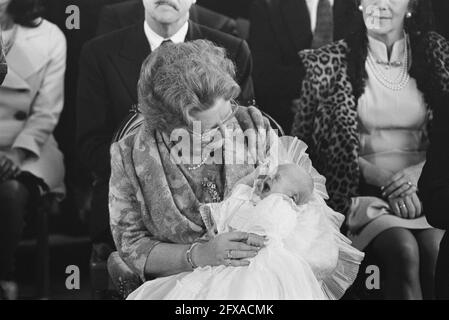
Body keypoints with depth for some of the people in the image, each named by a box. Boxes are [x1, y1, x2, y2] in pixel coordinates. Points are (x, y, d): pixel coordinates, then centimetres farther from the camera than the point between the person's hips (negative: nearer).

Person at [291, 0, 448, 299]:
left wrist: (413, 176, -8)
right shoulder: (329, 63, 4)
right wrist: (382, 178, -9)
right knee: (403, 249, -31)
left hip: (422, 183, 2)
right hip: (363, 191, -2)